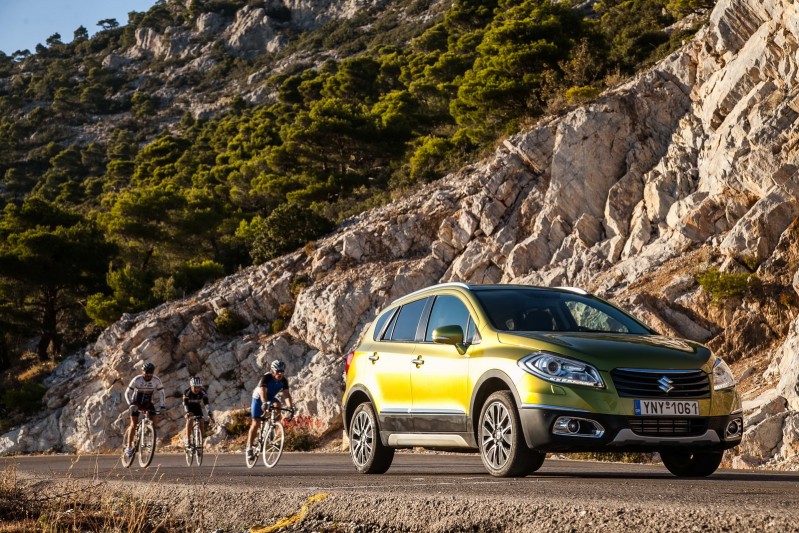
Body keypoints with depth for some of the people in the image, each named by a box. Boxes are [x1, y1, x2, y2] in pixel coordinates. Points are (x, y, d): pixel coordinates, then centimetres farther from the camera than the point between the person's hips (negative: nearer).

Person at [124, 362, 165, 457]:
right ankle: (128, 447, -5)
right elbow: (127, 393, -20)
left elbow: (161, 394, -11)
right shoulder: (136, 380, -24)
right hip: (136, 403, -2)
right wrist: (131, 404, -35)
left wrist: (162, 406, -25)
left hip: (148, 403, 3)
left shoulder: (156, 380, -18)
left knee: (153, 419, -19)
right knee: (134, 424, -12)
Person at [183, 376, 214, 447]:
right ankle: (187, 439, -14)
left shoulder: (203, 392, -24)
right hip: (190, 409, -1)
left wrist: (209, 413, -41)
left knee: (202, 423, -14)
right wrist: (187, 412, -49)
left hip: (198, 408, 1)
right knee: (189, 421, -22)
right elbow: (185, 404, -32)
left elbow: (207, 403, -29)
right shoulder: (187, 392, -27)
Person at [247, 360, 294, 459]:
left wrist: (291, 408, -40)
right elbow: (263, 392, -43)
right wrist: (264, 404, -61)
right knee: (256, 423, -9)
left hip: (271, 398, 3)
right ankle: (249, 447, -1)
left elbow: (287, 395, -26)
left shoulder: (284, 381, -18)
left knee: (277, 404, -31)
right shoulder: (266, 377, -31)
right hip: (258, 398, -3)